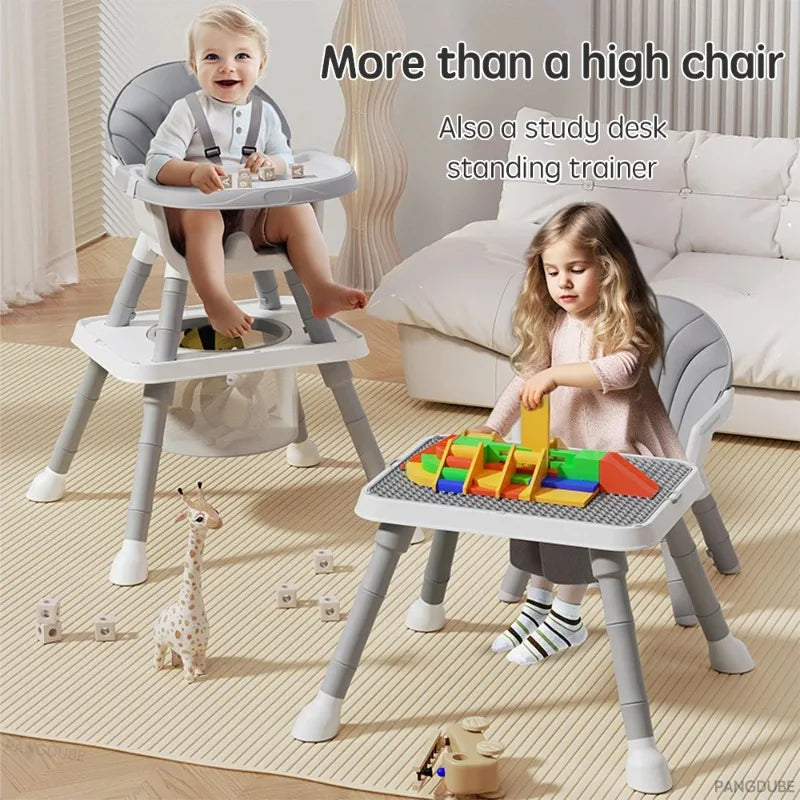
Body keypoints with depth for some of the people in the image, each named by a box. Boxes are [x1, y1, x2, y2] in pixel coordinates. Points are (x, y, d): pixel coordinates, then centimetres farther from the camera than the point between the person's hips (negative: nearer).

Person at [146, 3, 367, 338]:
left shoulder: (265, 114, 11)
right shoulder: (187, 112, -6)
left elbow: (285, 157, 11)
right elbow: (157, 163, -16)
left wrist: (273, 163, -16)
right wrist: (194, 173, -37)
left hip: (252, 212, 5)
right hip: (195, 207, -4)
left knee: (298, 209, -16)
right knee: (202, 217, -37)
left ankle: (322, 288, -16)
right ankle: (216, 303, -45)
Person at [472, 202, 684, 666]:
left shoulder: (625, 322, -13)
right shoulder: (553, 322, 8)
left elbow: (622, 370, -33)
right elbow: (527, 377, 7)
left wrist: (556, 374, -40)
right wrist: (494, 426, -7)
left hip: (616, 452, -7)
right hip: (564, 446, 7)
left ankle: (567, 620, -8)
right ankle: (538, 602, 10)